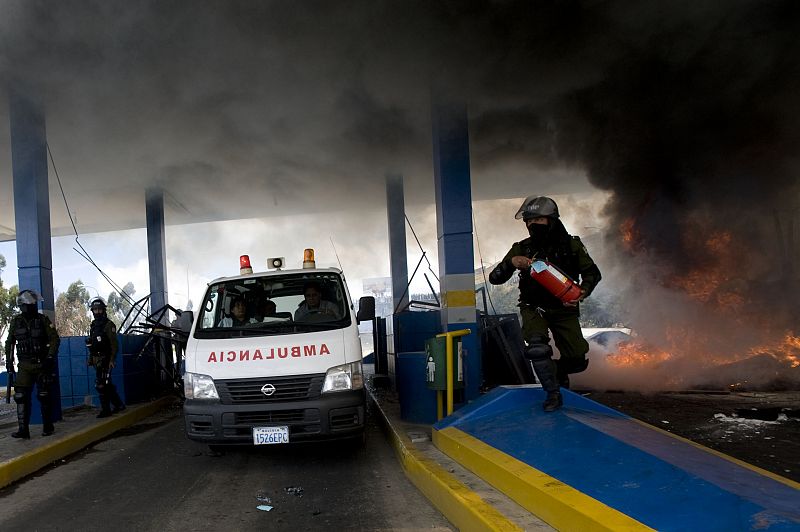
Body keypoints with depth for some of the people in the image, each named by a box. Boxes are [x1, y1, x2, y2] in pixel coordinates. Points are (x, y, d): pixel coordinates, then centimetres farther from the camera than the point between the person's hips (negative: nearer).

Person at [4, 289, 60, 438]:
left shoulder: (43, 320, -3)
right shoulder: (16, 321, 4)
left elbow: (55, 339, -4)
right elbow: (9, 342, 14)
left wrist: (50, 357, -13)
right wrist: (9, 361, 11)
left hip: (42, 364, -2)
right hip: (24, 366, 2)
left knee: (44, 396, 3)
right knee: (21, 396, -7)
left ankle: (48, 426, 15)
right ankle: (23, 429, -5)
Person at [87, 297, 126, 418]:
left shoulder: (108, 325, -9)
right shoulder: (93, 325, 15)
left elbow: (114, 344, -14)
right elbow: (92, 344, 21)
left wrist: (112, 359, -20)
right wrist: (90, 358, 17)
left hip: (105, 360, -8)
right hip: (97, 360, 8)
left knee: (101, 385, -10)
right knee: (107, 385, 13)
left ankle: (105, 410, -3)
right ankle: (119, 405, 23)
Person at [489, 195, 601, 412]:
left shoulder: (571, 245, -7)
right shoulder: (521, 249, -6)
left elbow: (592, 272, 2)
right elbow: (494, 278, -6)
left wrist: (583, 291, -19)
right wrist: (511, 262, -27)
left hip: (564, 308, 1)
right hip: (534, 308, -1)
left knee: (577, 359, -5)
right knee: (537, 346, -27)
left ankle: (559, 371, 32)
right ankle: (553, 393, -8)